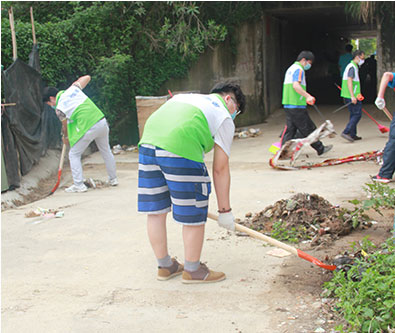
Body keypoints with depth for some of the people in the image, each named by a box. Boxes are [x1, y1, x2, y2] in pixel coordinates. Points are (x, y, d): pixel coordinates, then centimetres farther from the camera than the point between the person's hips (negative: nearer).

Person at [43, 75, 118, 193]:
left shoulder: (59, 108, -2)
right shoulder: (73, 88, 9)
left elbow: (65, 126, 11)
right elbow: (87, 77, 21)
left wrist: (65, 137, 30)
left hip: (88, 128, -6)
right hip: (102, 121, 6)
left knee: (74, 155, 11)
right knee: (106, 151, 23)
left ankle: (79, 185, 9)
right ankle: (113, 179, 35)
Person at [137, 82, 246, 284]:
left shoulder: (185, 97, 33)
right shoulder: (224, 118, 15)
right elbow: (220, 170, 11)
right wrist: (225, 211, 17)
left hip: (148, 142, 7)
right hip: (181, 148, -7)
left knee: (155, 210, 16)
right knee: (194, 215, 9)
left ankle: (164, 266, 33)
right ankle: (193, 270, 24)